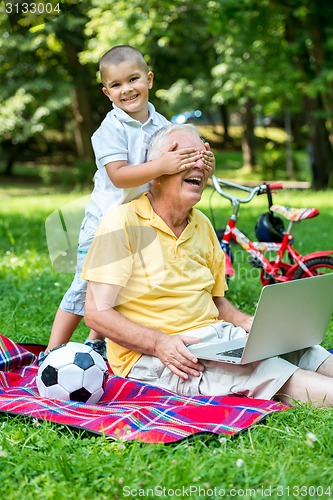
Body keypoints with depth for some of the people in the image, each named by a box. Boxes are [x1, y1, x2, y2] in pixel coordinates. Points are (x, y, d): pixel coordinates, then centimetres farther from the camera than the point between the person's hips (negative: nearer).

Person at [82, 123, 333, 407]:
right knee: (281, 378, -30)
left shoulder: (202, 225, 16)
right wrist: (160, 343, -24)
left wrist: (248, 322, 0)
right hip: (151, 355, -7)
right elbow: (97, 313, -12)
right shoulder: (123, 223, -7)